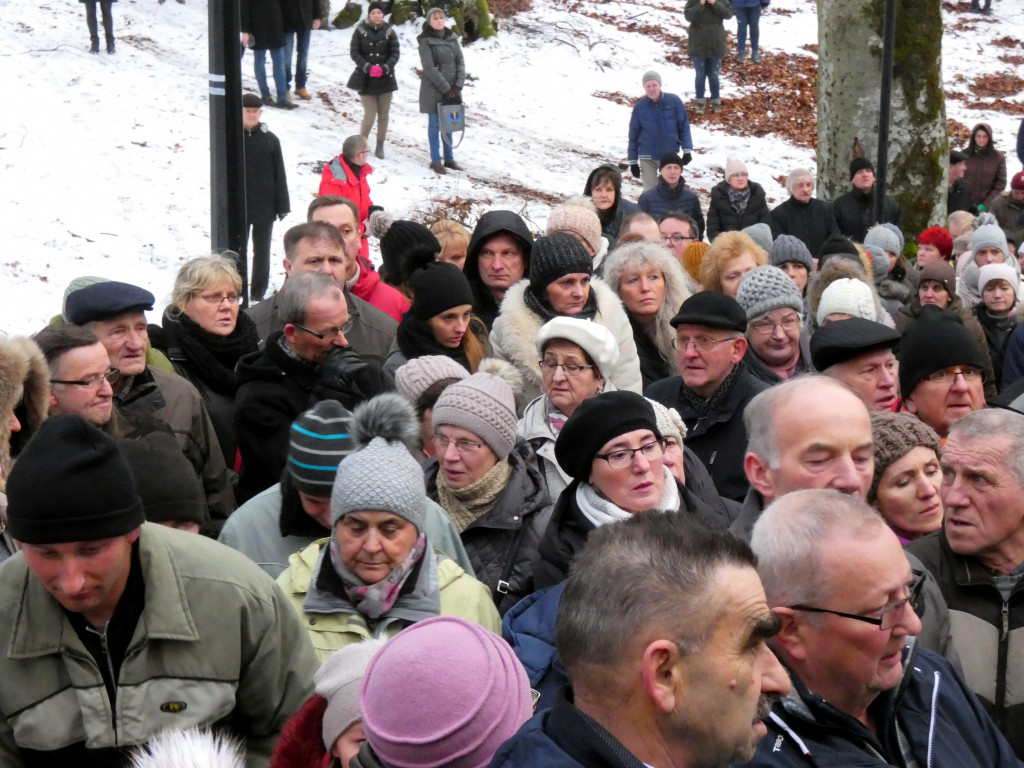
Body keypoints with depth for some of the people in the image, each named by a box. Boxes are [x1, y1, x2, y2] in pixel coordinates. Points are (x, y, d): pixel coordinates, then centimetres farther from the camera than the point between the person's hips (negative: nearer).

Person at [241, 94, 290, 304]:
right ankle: (240, 295, 9)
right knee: (238, 252, 3)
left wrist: (282, 206, -1)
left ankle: (258, 294, 20)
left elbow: (280, 175, 2)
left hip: (264, 207, 1)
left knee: (262, 251, 10)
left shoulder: (270, 140, 1)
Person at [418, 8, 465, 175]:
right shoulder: (425, 41, -9)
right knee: (435, 124, 2)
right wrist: (446, 88, -15)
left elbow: (460, 61, 4)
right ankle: (435, 161, 9)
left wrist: (458, 85, -7)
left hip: (452, 89, 5)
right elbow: (429, 68, -14)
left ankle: (449, 159, 20)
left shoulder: (452, 37, 6)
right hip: (433, 89, -5)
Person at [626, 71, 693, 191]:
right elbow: (633, 135, 2)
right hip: (647, 158, 0)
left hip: (670, 155, 0)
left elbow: (684, 126, -1)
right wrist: (633, 161, 3)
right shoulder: (639, 107, -4)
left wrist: (687, 150, -7)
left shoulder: (674, 101, -6)